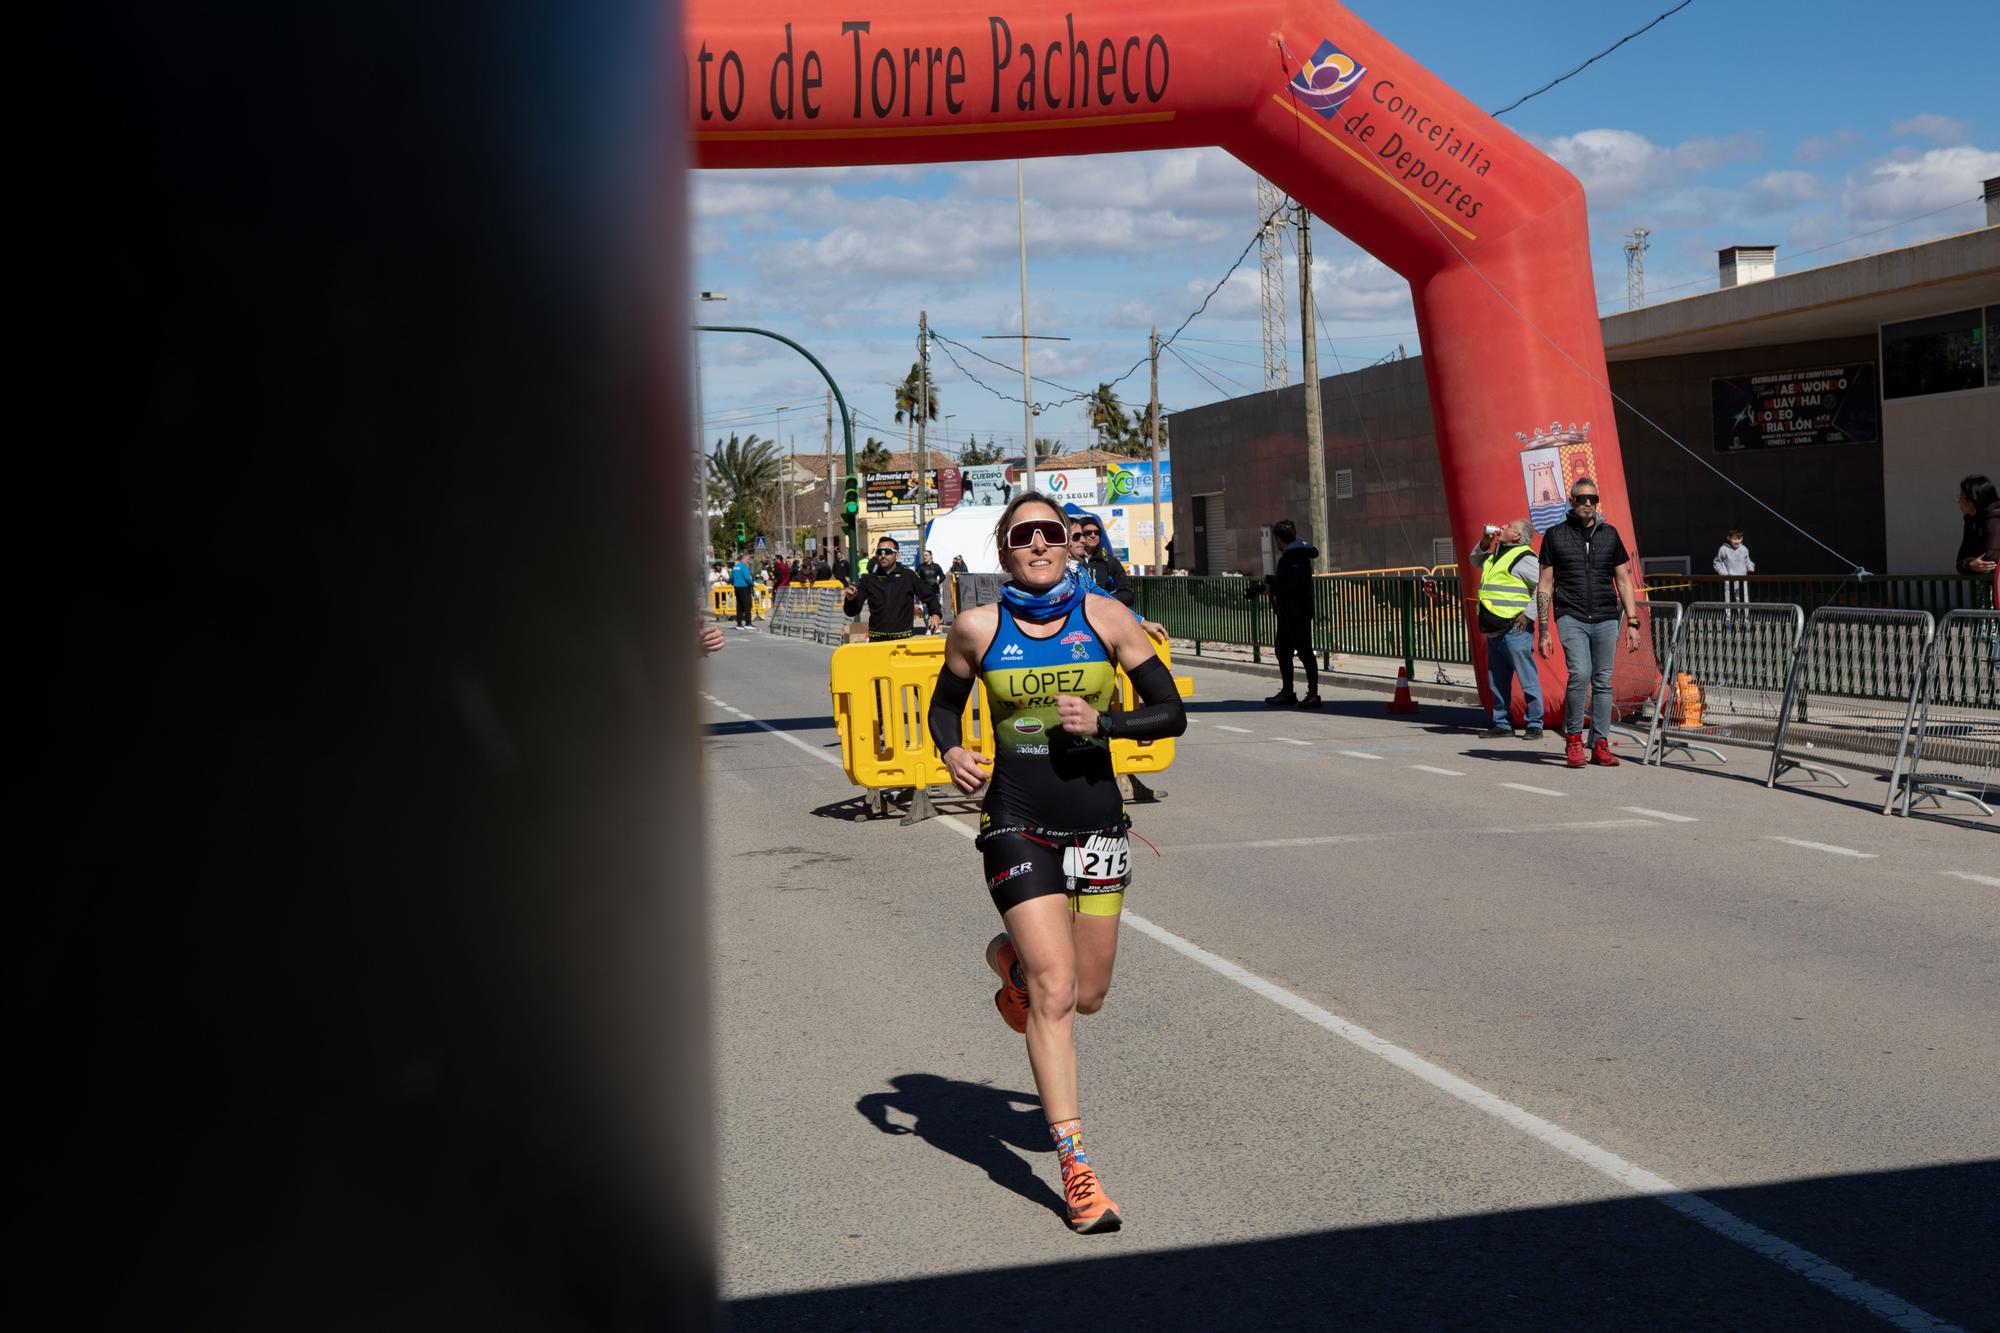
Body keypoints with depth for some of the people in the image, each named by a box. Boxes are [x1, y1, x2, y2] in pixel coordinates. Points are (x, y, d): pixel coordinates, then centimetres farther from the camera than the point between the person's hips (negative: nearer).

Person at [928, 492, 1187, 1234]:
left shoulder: (1105, 618, -1)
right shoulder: (978, 629, -2)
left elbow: (1171, 714, 1)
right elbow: (945, 704, 15)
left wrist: (1102, 722, -15)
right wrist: (952, 752, -6)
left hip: (1097, 824, 2)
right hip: (1018, 827, -2)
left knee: (1088, 994, 10)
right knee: (1054, 993, -11)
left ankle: (1010, 958, 44)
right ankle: (1075, 1163, -3)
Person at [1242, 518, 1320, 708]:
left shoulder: (1296, 556, -15)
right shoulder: (1288, 555, 16)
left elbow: (1296, 584, -25)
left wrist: (1273, 588, -15)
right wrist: (1254, 590, 30)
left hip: (1298, 613, -11)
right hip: (1287, 614, 11)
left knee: (1304, 652, -8)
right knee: (1282, 651, 15)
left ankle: (1313, 695, -6)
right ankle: (1287, 692, 24)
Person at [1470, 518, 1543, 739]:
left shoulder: (1523, 558, -9)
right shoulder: (1496, 554, 18)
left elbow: (1545, 584, -16)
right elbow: (1475, 559, 37)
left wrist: (1528, 614, -16)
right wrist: (1485, 541, 17)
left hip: (1515, 629, -9)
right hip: (1494, 630, 9)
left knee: (1527, 679, -3)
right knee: (1497, 681, 13)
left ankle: (1534, 725, 1)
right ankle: (1502, 724, 20)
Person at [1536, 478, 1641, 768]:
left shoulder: (1609, 534, 12)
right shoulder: (1555, 535, 5)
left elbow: (1623, 581, 14)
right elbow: (1544, 586, 6)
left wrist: (1632, 624, 7)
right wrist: (1543, 631, 1)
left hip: (1606, 619, 3)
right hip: (1571, 617, -3)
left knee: (1603, 682, 4)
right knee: (1580, 674, -19)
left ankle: (1600, 745, 12)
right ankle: (1573, 738, -4)